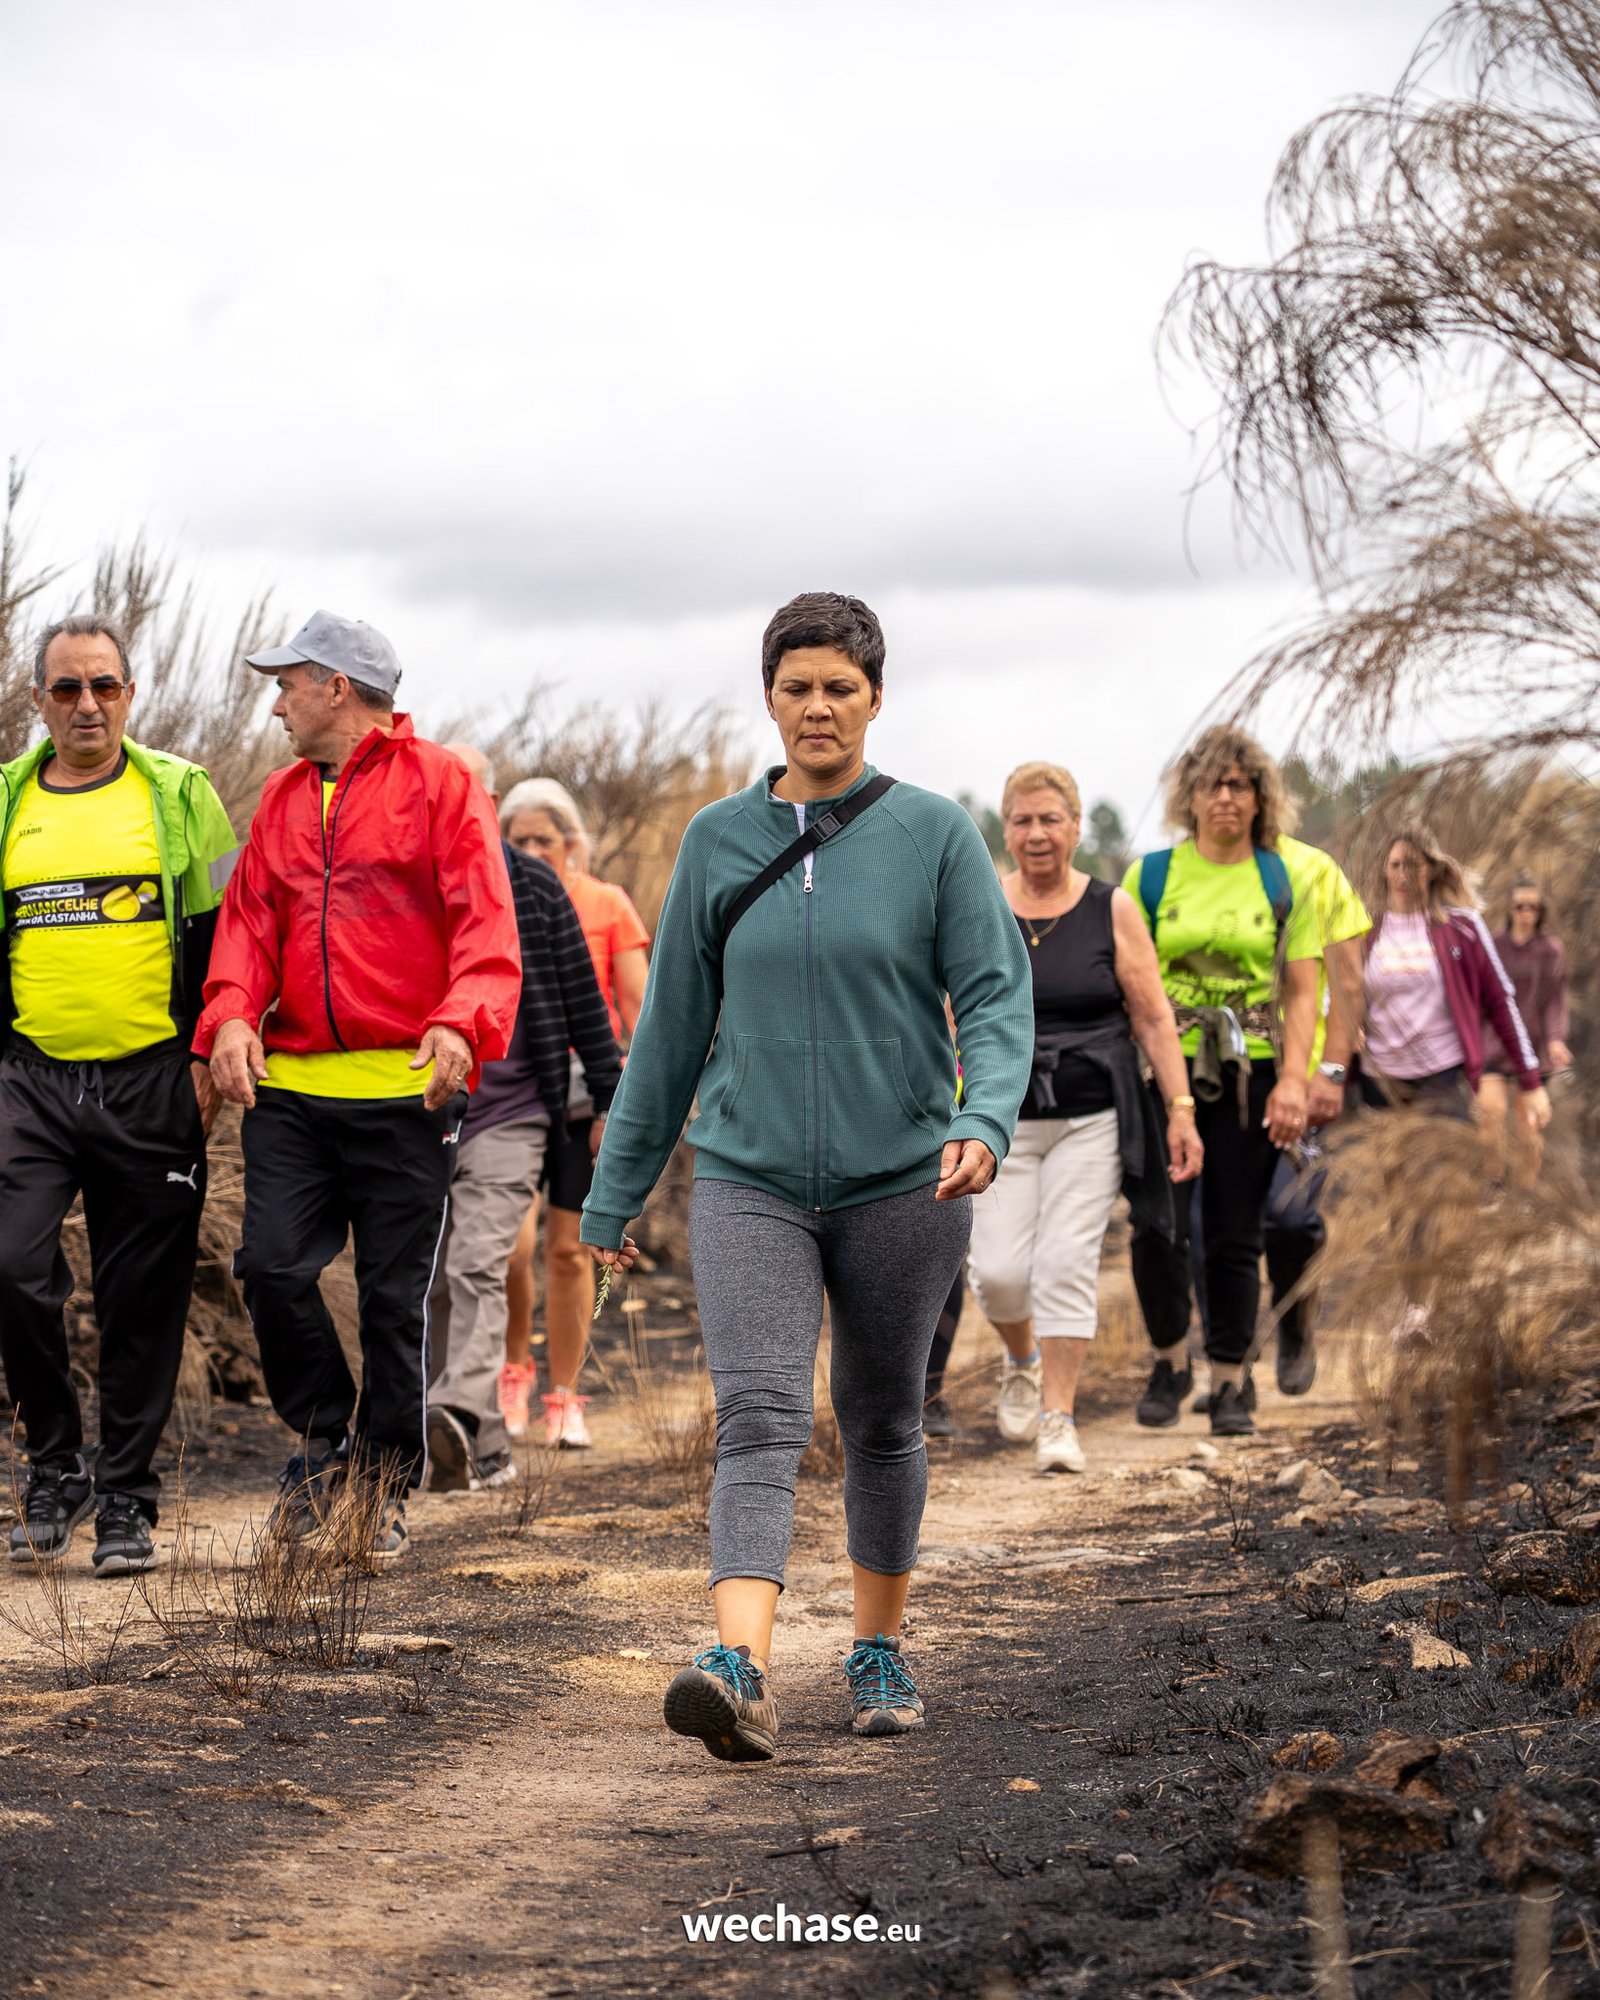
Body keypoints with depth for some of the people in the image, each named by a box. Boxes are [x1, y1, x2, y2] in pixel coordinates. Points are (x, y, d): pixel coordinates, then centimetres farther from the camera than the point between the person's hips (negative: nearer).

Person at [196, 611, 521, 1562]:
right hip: (290, 1085, 5)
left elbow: (486, 921, -9)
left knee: (396, 1297, 1)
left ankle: (388, 1489, 14)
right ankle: (326, 1438, 15)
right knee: (273, 1265, -7)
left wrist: (460, 1023, -25)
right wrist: (231, 1014, -8)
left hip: (406, 1089, -5)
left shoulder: (439, 783, -1)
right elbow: (249, 916, 12)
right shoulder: (284, 797, 16)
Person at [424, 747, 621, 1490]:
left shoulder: (532, 887, 5)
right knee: (437, 1283, 0)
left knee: (478, 1268, -10)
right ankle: (487, 1449, 0)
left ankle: (457, 1415, -18)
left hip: (507, 1114, -2)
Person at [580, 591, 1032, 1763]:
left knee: (883, 1423, 13)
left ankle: (881, 1652, 30)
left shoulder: (934, 834, -1)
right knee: (758, 1416, -15)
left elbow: (996, 997, -5)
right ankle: (744, 1671, -30)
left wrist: (985, 1120, -25)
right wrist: (618, 1190, 13)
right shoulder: (720, 842, 4)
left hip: (901, 1183, 0)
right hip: (752, 1183, 0)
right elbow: (673, 1024, 10)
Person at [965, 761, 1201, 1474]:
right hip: (1001, 1117, 1)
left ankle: (1058, 1416, 0)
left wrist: (1181, 1108, -4)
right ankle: (1022, 1363, 27)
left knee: (1067, 1264, -9)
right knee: (997, 1269, -5)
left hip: (1092, 1119, -1)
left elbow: (1153, 1016, 2)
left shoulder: (1112, 910, 1)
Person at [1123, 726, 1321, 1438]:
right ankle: (1170, 1361, 14)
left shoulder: (1282, 883, 7)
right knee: (1157, 1226, -9)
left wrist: (1293, 1081, -6)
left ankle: (1228, 1384, 10)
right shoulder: (1151, 877, 6)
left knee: (1235, 1237, 1)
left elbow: (1300, 991, 5)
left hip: (1249, 1074, 0)